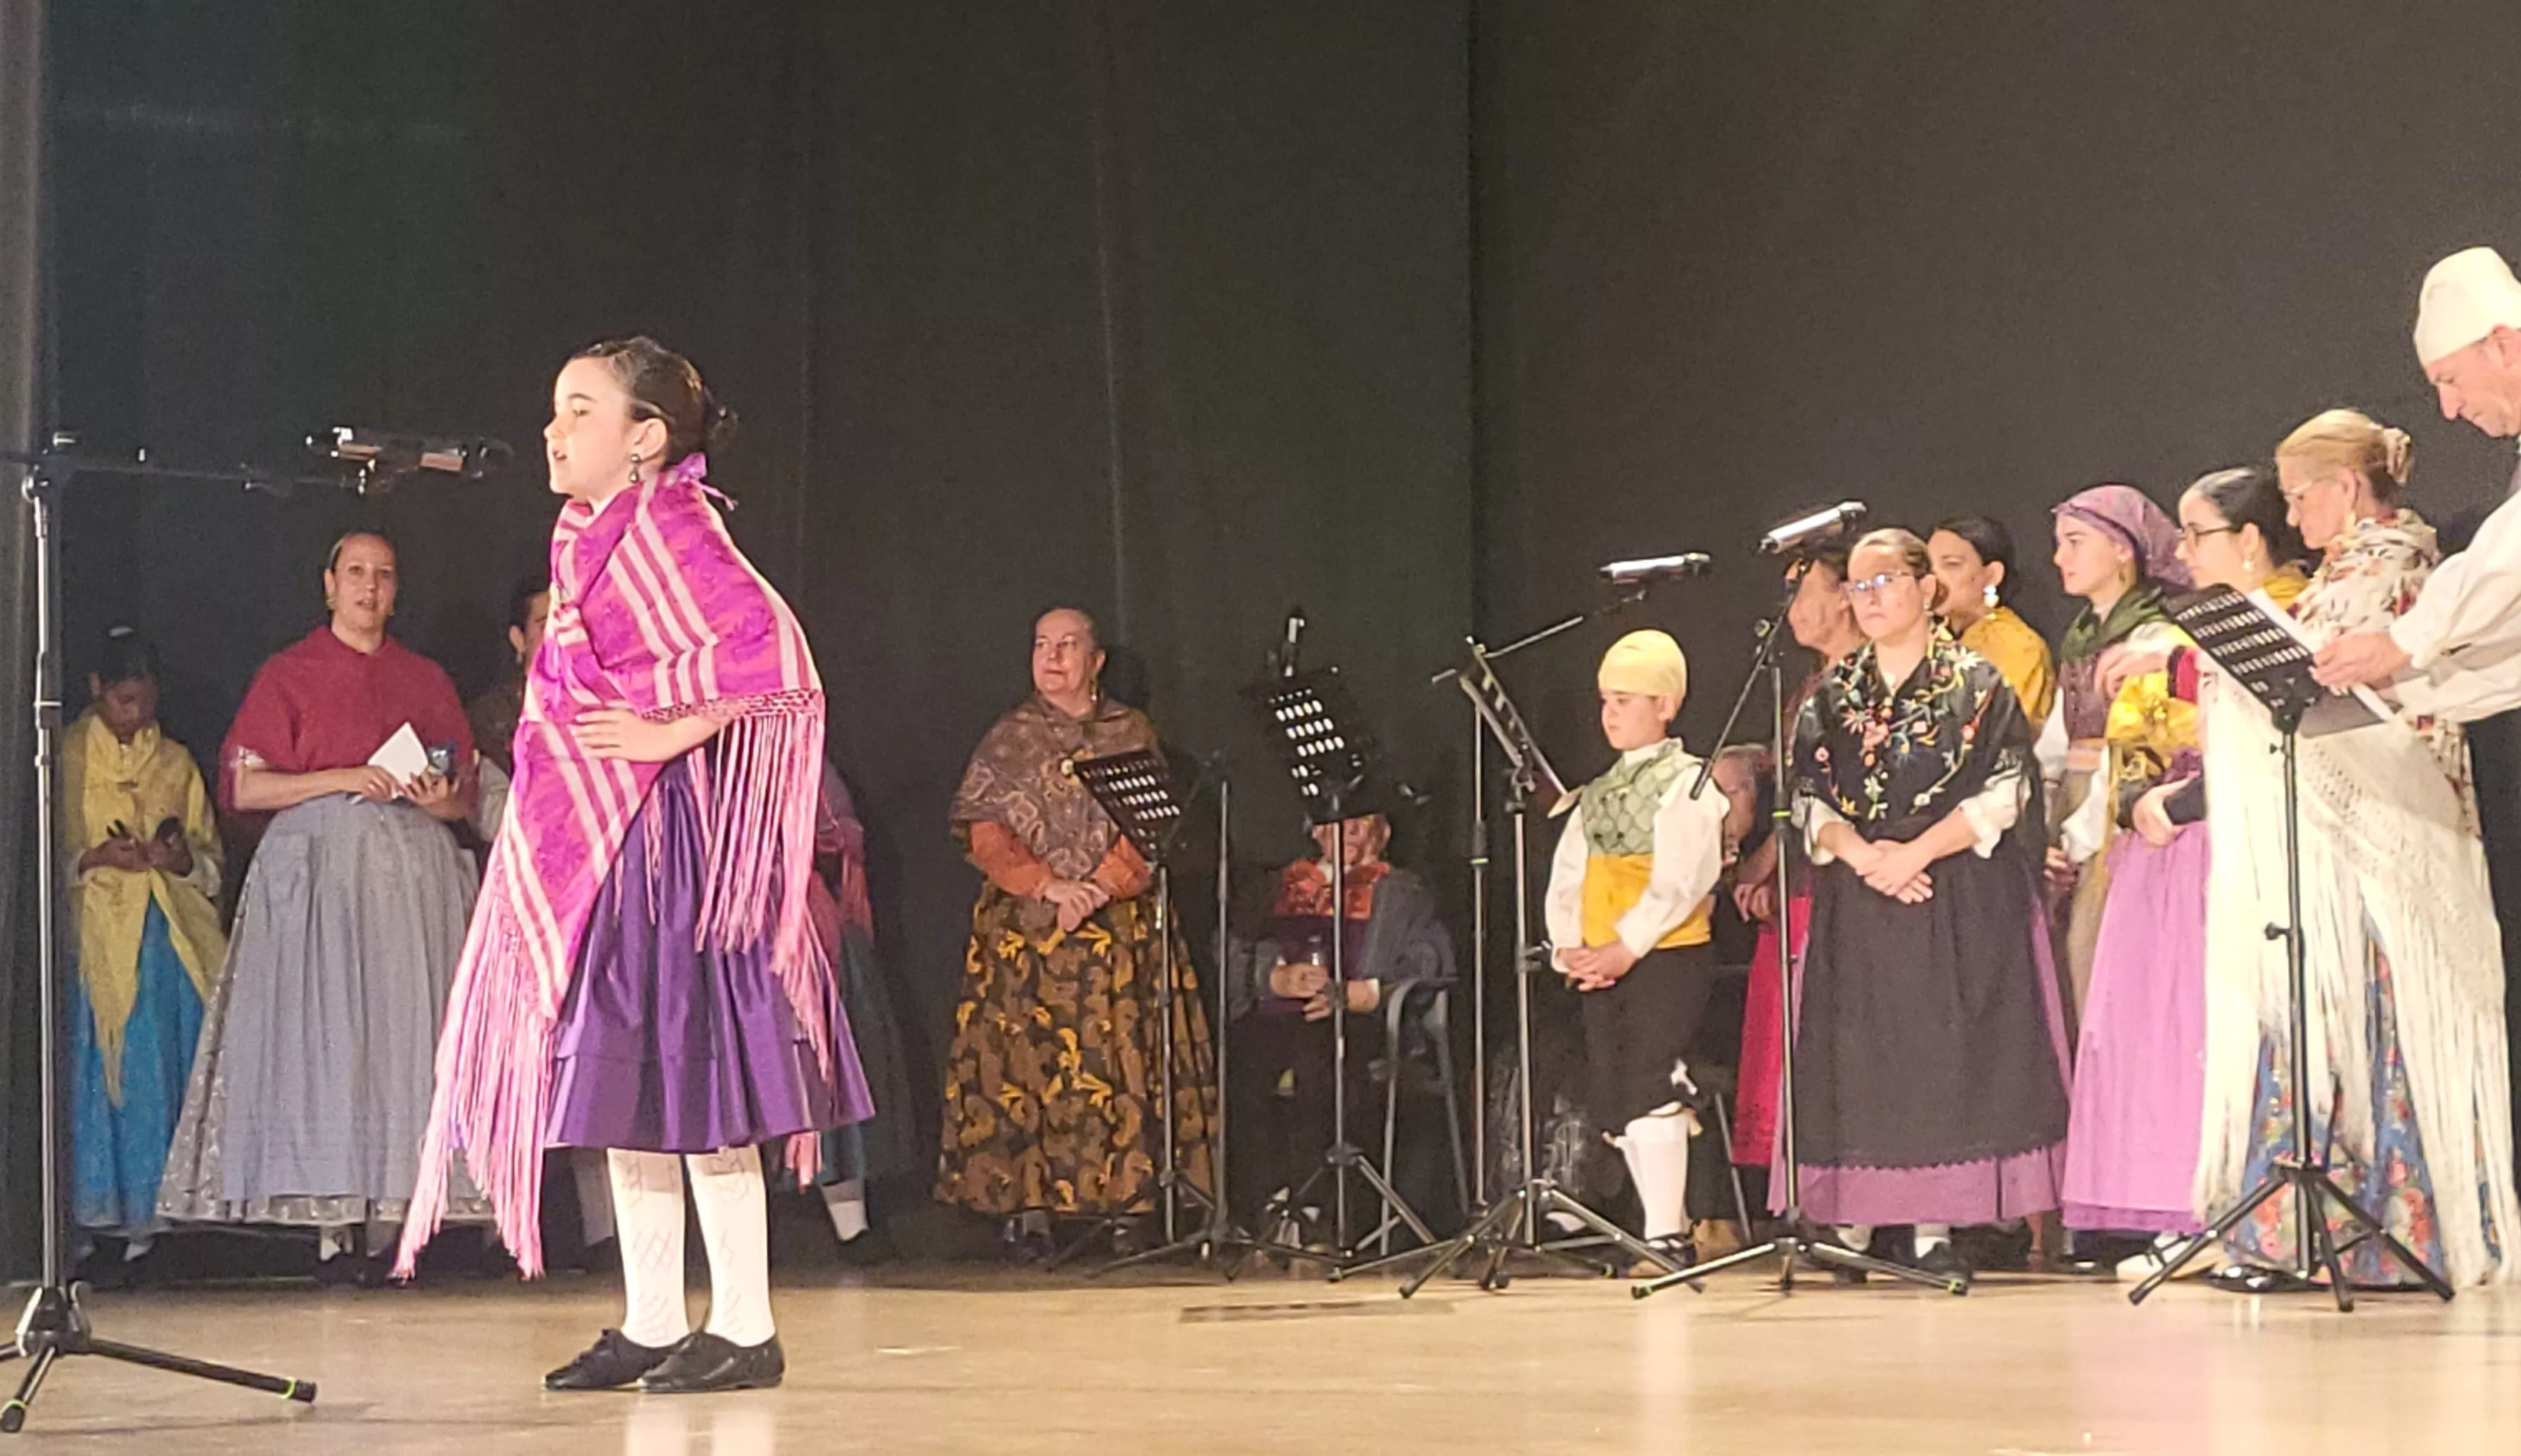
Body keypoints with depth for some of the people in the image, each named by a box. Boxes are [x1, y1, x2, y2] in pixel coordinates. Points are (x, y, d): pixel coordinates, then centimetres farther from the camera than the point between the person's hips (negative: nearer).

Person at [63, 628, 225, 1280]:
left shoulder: (176, 764, 16)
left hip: (172, 937, 3)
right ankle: (112, 1213, -3)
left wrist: (183, 859, -4)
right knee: (107, 1073, -8)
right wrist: (94, 858, -15)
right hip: (98, 938, -3)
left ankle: (163, 1209, 1)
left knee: (171, 1073, -3)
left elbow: (211, 856, 17)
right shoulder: (65, 760, 5)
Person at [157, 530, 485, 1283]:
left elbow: (465, 797, 18)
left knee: (406, 1035, -4)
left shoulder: (428, 681, 18)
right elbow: (242, 787, 0)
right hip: (320, 867, -3)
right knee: (327, 1032, -10)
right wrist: (339, 779, -10)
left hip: (414, 869, 3)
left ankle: (388, 1222, -4)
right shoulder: (288, 675, 9)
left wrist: (436, 797, -4)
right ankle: (332, 1226, -12)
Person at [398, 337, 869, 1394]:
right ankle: (651, 1326, 17)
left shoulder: (667, 525, -13)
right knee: (623, 1087, 11)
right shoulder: (587, 537, 14)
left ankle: (745, 1329, 0)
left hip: (662, 828, -9)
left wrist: (669, 730, -19)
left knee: (688, 1080, -6)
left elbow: (769, 645, -25)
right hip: (593, 843, 9)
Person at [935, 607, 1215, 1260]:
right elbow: (984, 834, 0)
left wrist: (1100, 887, -12)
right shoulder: (1008, 739, 9)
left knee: (1122, 1056, -5)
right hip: (1024, 927, -1)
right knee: (1024, 1058, -8)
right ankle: (1023, 1201, -8)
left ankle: (1126, 1195, -4)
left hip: (1120, 926, 1)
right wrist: (1047, 886, -13)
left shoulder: (1131, 733, 11)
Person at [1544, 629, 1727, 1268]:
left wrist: (1627, 946, -19)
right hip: (1601, 968, 8)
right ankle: (1669, 1230, 15)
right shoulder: (1595, 797, 20)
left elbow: (1682, 879, -14)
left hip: (1668, 955, -8)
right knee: (1614, 1100, 7)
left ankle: (1665, 1235, -18)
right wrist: (1568, 945, -2)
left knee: (1651, 1088, -17)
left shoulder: (1686, 784, -3)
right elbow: (1565, 878, 15)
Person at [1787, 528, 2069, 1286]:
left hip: (1956, 899, -4)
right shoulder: (1833, 694, 13)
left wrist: (1914, 853, -15)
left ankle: (1933, 1229, -5)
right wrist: (1863, 855, -11)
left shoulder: (1975, 683, 2)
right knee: (1855, 1060, 0)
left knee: (1941, 1055, -8)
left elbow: (2002, 793, -7)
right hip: (1854, 903, 4)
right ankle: (1849, 1226, 3)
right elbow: (1808, 797, 7)